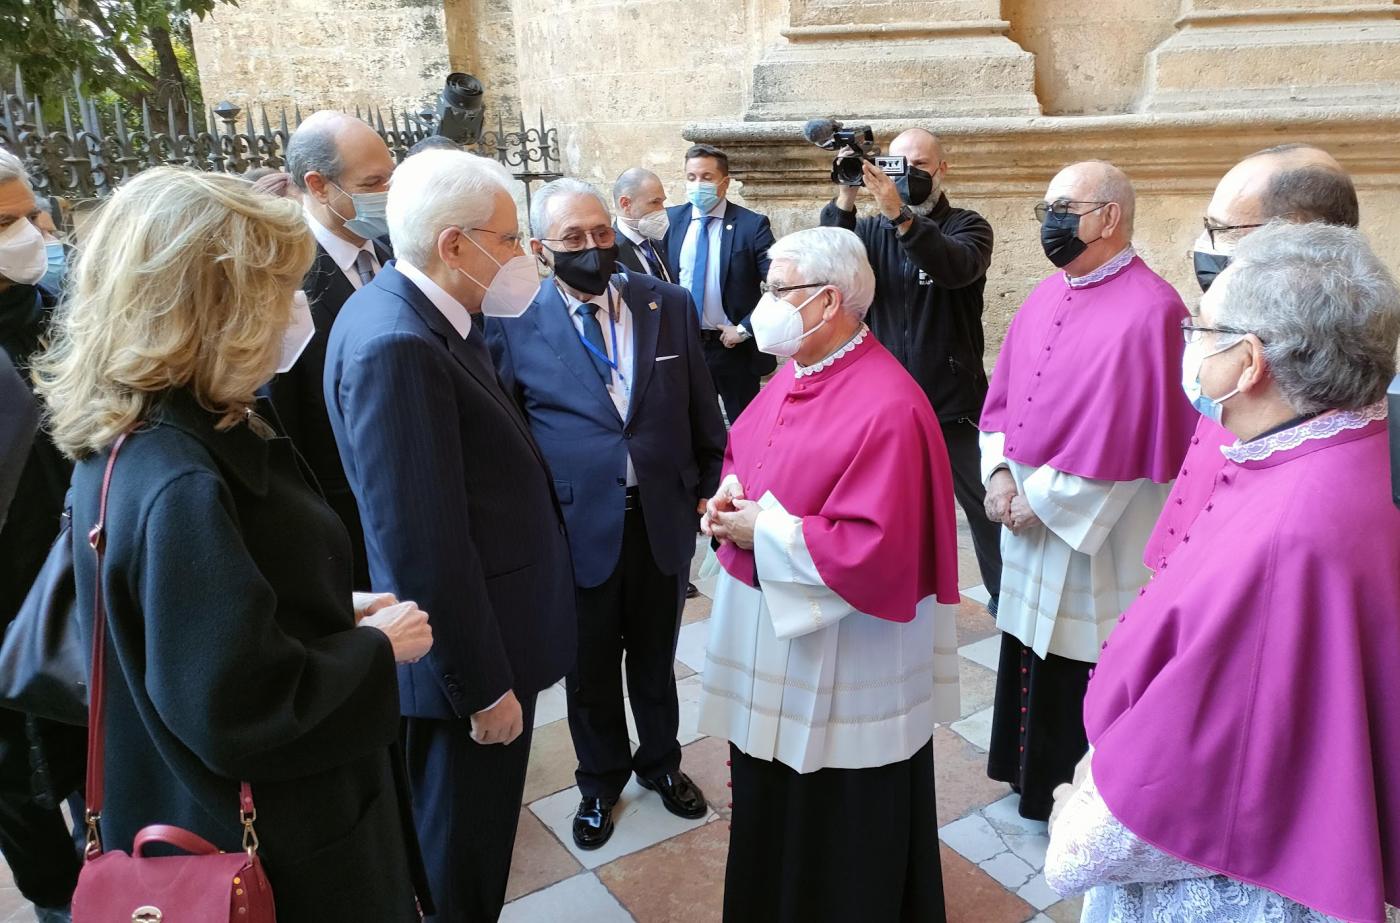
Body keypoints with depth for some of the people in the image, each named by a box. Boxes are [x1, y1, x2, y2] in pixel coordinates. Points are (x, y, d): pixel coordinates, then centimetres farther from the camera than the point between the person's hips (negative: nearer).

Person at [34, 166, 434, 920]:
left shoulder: (142, 435, -2)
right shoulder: (179, 484, -32)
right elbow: (241, 710, -32)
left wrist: (337, 612, 2)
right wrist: (376, 647, -17)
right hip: (273, 847, -8)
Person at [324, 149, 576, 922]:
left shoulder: (426, 314, 3)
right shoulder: (394, 343, -27)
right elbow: (420, 541, -27)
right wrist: (483, 686, -20)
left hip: (481, 628, 9)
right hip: (466, 654, -9)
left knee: (468, 839, 28)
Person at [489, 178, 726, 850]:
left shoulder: (669, 305, -1)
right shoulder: (514, 325, -9)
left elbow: (702, 412, 5)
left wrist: (709, 491, 5)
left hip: (662, 518, 2)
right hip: (578, 526, -2)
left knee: (655, 656, 21)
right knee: (590, 667, 18)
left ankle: (660, 762, 47)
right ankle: (600, 781, 43)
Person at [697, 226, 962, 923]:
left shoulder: (887, 408, -24)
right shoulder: (794, 374, 4)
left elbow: (875, 551, -28)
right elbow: (743, 454, 18)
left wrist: (767, 533, -20)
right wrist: (731, 498, -4)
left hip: (844, 656, -8)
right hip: (770, 635, 9)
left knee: (841, 829, 13)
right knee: (773, 809, 25)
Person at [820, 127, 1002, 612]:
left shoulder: (967, 226, -2)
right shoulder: (872, 230, 6)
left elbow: (958, 267, -25)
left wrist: (898, 214, -36)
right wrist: (845, 200, -24)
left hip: (954, 404, -2)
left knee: (986, 507, 6)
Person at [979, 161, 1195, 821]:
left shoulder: (1148, 310, -18)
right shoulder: (1045, 297, 7)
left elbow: (1122, 435, -22)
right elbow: (1004, 393, 10)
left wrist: (1043, 498, -16)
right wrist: (1000, 471, -4)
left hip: (1093, 539, -7)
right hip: (1028, 520, 8)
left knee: (1081, 669, 6)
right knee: (1030, 650, 20)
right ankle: (1033, 771, 39)